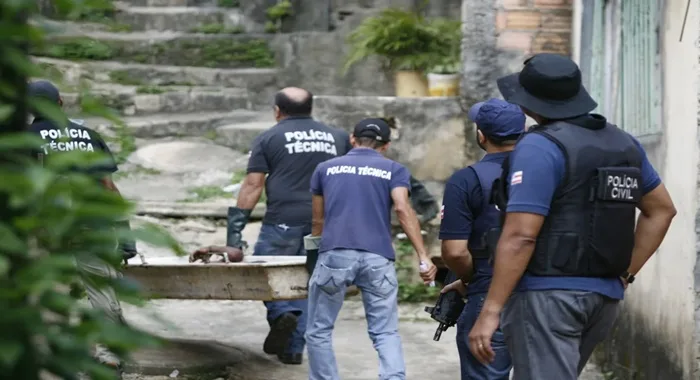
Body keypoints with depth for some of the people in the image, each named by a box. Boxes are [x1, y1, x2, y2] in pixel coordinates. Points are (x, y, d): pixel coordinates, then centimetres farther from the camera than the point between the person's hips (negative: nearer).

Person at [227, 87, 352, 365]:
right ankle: (293, 349, 10)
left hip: (283, 221, -3)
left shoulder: (268, 139, 5)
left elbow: (253, 185, -2)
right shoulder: (337, 138, 15)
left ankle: (282, 313, -16)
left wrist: (235, 227, -3)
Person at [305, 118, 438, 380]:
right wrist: (423, 257, -9)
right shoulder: (394, 170, 13)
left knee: (319, 331, 14)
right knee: (385, 333, 5)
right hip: (378, 258, 0)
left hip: (335, 254, 0)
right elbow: (403, 209, -4)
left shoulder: (326, 168, 20)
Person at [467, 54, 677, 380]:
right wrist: (626, 273, 19)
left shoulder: (540, 147, -14)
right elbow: (661, 210, 20)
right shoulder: (623, 143, 11)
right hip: (605, 296, 8)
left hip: (548, 295, -8)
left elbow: (521, 236, -20)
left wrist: (490, 311, -19)